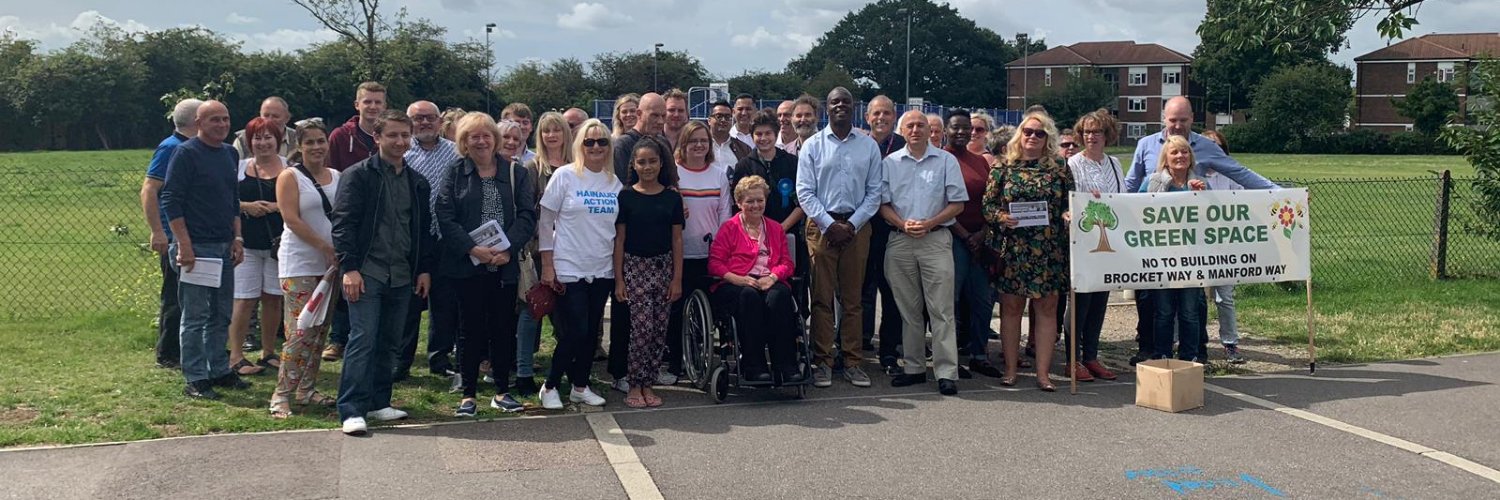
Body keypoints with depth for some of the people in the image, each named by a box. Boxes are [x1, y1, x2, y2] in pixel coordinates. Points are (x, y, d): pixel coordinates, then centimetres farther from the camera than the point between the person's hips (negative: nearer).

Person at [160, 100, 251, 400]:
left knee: (222, 315, 13)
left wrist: (237, 238, 12)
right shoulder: (186, 153, -9)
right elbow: (170, 201, -13)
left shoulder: (229, 153, 14)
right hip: (196, 247, -7)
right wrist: (184, 245, -18)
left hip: (224, 247, 7)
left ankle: (219, 370, 24)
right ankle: (195, 380, 4)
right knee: (195, 316, -2)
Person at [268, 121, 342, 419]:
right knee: (301, 331, -11)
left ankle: (306, 389, 18)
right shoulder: (290, 177, -3)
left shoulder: (338, 178, 12)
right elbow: (292, 219, -12)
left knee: (321, 330, 9)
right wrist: (327, 247, -17)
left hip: (331, 264, 5)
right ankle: (282, 394, -3)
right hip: (300, 265, -5)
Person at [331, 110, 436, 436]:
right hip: (367, 273, -6)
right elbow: (343, 224, -8)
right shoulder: (358, 176, -3)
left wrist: (424, 269, 11)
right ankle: (352, 411, -8)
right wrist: (349, 268, -15)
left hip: (402, 276, 6)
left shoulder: (418, 183, 14)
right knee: (363, 340, -10)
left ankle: (378, 403, 21)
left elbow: (424, 229, 19)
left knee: (389, 344, 11)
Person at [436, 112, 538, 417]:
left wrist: (508, 249, -13)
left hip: (505, 264, 1)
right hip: (467, 265, -1)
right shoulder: (455, 172, 4)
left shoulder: (516, 172, 7)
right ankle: (468, 394, 12)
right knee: (471, 329, 3)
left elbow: (527, 215, 0)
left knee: (504, 328, 6)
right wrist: (474, 249, -15)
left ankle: (502, 391, 18)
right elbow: (444, 217, -5)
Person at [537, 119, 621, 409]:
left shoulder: (615, 182, 6)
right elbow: (546, 223, -4)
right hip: (569, 270, -4)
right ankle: (550, 386, 11)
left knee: (591, 332, 10)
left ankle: (580, 386, 24)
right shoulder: (565, 176, -6)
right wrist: (547, 266, -8)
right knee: (575, 333, -6)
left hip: (602, 270, 5)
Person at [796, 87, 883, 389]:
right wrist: (829, 224, -10)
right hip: (821, 226, -1)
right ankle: (823, 362, 4)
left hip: (857, 227, 1)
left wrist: (852, 225, -6)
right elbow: (804, 191, -1)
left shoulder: (869, 146, 8)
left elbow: (874, 191, 6)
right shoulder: (812, 145, 4)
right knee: (822, 297, -1)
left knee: (852, 298, 5)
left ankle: (852, 362, 9)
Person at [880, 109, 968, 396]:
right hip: (900, 241, 2)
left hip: (936, 240, -2)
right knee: (908, 309, 8)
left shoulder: (946, 161, 5)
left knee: (941, 309, -6)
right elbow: (882, 204, 8)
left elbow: (957, 204, 2)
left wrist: (929, 223, -10)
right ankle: (914, 368, 15)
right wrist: (902, 224, -9)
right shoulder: (890, 163, 10)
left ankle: (947, 372, -6)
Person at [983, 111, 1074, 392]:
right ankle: (1010, 369, 14)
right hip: (1011, 249, -1)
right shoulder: (1003, 167, 5)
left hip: (1048, 250, 1)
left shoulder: (1059, 170, 8)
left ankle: (1043, 372, 7)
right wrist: (1001, 217, -14)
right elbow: (987, 204, 4)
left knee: (1047, 307, 1)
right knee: (1011, 307, 5)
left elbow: (1071, 207, 10)